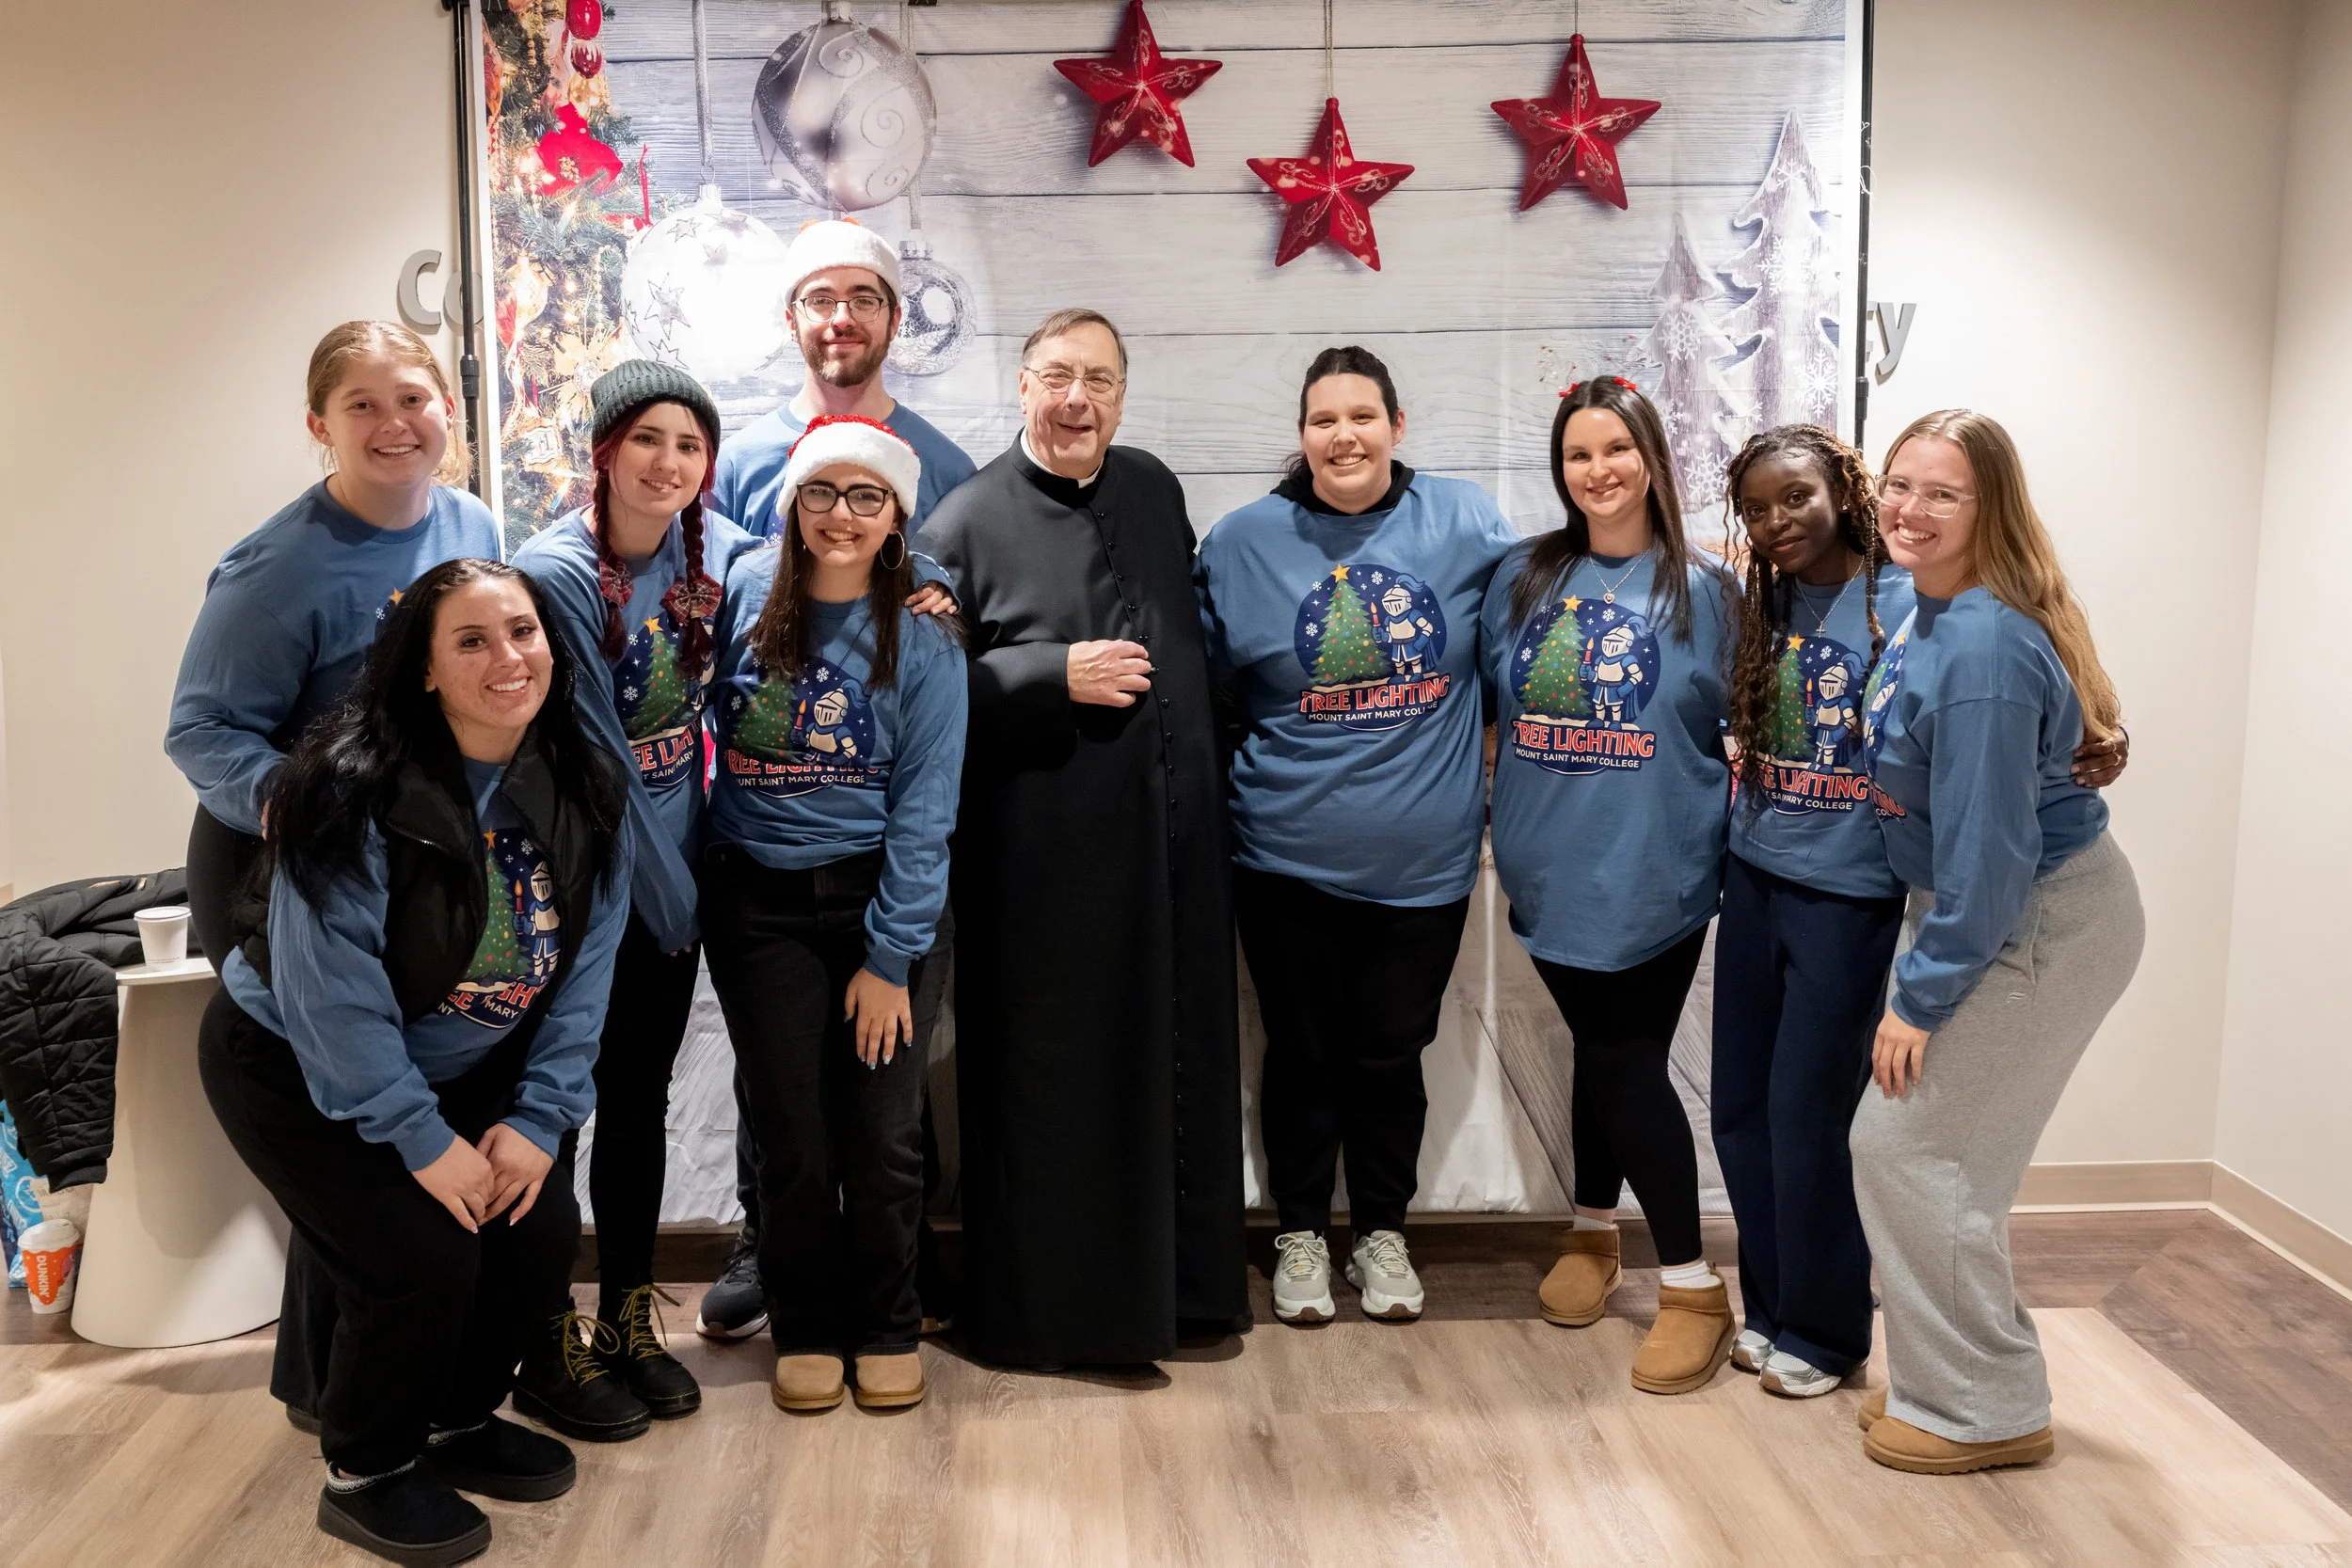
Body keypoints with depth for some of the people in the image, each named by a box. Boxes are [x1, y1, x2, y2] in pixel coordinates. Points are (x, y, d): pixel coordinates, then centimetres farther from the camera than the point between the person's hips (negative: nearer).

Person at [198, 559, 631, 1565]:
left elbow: (584, 964, -7)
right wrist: (421, 1139, -23)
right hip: (296, 1067, -6)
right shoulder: (356, 787, -27)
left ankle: (458, 1423, 22)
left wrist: (540, 1114, -14)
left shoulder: (580, 786, -9)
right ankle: (366, 1476, 10)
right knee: (425, 1257, -17)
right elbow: (332, 987, -27)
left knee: (542, 1229, -7)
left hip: (464, 1067, 6)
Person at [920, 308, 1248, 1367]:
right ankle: (1039, 1304, 20)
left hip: (1170, 842, 5)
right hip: (1043, 854, -5)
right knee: (1049, 1081, 4)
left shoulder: (1155, 492, 10)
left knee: (1177, 1063, 12)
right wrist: (1057, 676, -18)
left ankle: (1172, 1280, 29)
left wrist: (1205, 776, 13)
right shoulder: (968, 520, -6)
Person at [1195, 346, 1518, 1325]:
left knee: (1392, 1052, 13)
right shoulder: (1244, 541, -1)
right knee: (1303, 1051, 12)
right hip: (1288, 855, 0)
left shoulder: (1463, 523, -1)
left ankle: (1383, 1232, 33)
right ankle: (1300, 1234, 31)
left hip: (1424, 859, 1)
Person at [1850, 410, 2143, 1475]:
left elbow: (1985, 845, -25)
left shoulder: (1983, 646, -26)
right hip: (1989, 913, 9)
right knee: (1947, 1149, 16)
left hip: (2041, 927, -9)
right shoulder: (1933, 616, 4)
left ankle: (1987, 1413, 13)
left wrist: (1922, 995, -18)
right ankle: (1958, 1383, 31)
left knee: (1906, 1144, -3)